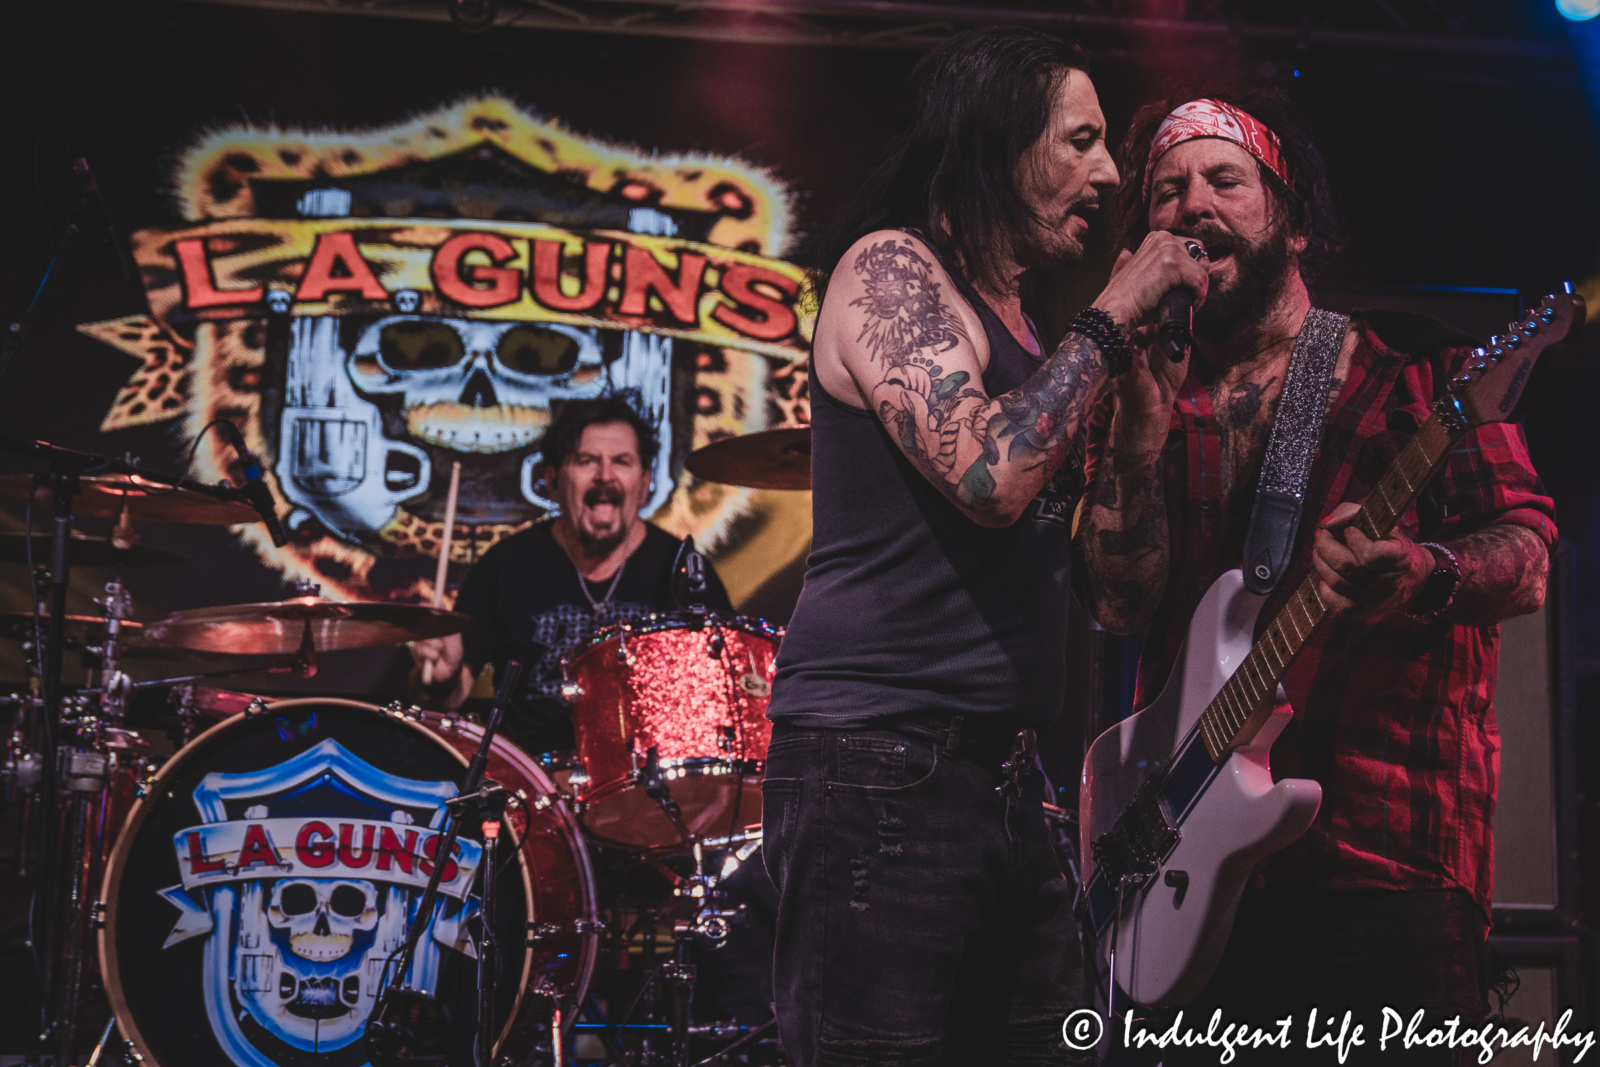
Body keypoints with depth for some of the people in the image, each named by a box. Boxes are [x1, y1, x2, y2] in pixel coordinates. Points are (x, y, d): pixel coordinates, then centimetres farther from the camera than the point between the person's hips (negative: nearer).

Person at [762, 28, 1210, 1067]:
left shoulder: (1011, 317, 21)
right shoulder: (889, 267, -6)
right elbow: (989, 476, -22)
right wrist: (1112, 316, -11)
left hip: (999, 774, 9)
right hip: (879, 766, -9)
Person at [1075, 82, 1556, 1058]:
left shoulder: (1419, 370, 7)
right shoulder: (1145, 404, 15)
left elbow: (1527, 556, -3)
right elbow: (1122, 600, 1)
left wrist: (1422, 577, -25)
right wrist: (1150, 396, -6)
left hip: (1388, 853, -3)